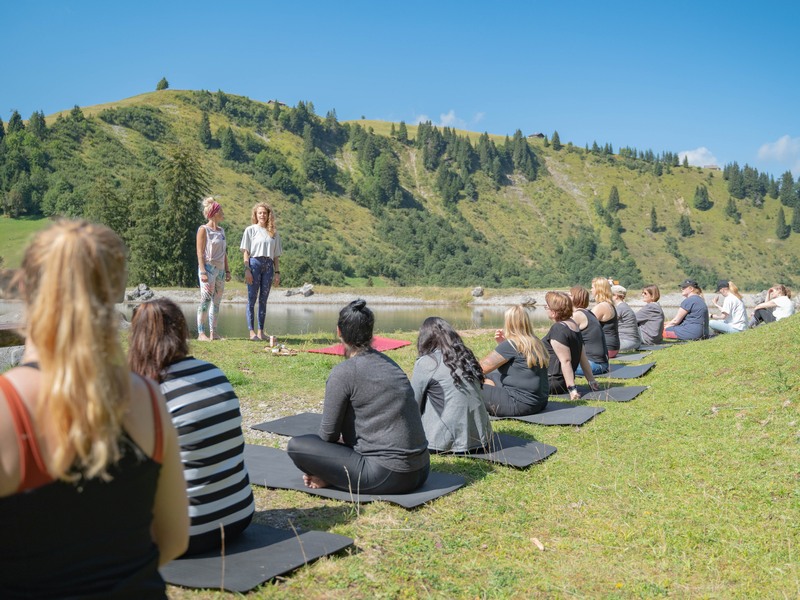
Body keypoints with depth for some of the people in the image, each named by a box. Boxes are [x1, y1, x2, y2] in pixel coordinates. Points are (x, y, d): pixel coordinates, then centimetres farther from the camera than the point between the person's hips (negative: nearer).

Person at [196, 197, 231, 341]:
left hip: (220, 269, 7)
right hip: (208, 267, -7)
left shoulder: (221, 230, 17)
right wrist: (203, 271, -16)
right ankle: (201, 333, -7)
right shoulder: (203, 229, -4)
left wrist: (227, 271, 15)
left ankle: (213, 333, 12)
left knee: (216, 302, 7)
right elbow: (200, 252, -8)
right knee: (205, 300, -9)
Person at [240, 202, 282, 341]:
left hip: (268, 266, 3)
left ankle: (260, 331, 9)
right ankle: (252, 331, -2)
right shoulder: (250, 230, 5)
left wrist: (277, 272, 6)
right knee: (252, 299, -3)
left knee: (263, 300, 5)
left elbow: (276, 255, 14)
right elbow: (246, 252, 0)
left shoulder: (274, 233, 14)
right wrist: (247, 269, -10)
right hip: (254, 263, -3)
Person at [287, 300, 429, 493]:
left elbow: (328, 435, -4)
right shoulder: (388, 362, 12)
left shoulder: (343, 372, -10)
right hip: (420, 472, 8)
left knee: (296, 446, -4)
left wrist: (323, 471, 18)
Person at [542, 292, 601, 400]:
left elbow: (565, 361, -24)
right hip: (562, 382, 10)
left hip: (553, 382, -10)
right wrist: (592, 381, 17)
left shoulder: (558, 329, -19)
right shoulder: (573, 325, 11)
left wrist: (572, 388, -26)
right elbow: (583, 357, 14)